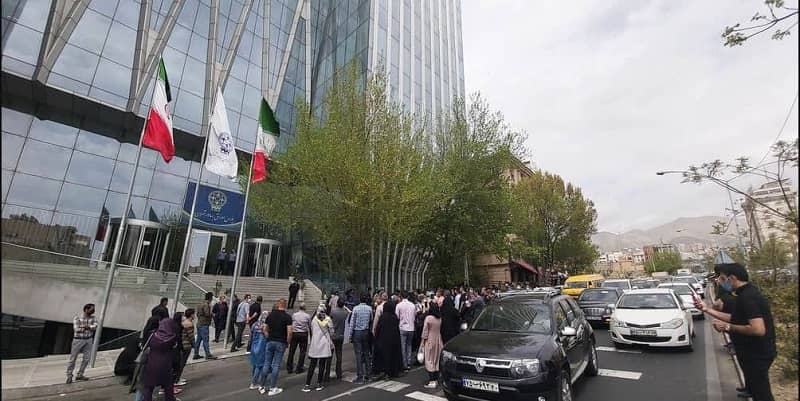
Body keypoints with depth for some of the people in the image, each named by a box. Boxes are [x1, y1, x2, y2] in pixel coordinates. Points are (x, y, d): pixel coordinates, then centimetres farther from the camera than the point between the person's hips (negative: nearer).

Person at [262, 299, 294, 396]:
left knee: (267, 364, 13)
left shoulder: (270, 314, 3)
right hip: (281, 343, -4)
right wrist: (288, 342, -1)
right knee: (276, 365, 3)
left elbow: (265, 329, 5)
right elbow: (289, 332, -15)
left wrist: (269, 338, 14)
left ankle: (262, 386, 19)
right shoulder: (287, 317, -10)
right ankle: (272, 388, 8)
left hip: (270, 342, 4)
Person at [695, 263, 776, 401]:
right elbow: (735, 318, 10)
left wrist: (728, 327, -25)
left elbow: (758, 329, -35)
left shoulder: (747, 297, -28)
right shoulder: (746, 293, 4)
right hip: (753, 350, 10)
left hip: (757, 353, -10)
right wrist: (706, 309, 6)